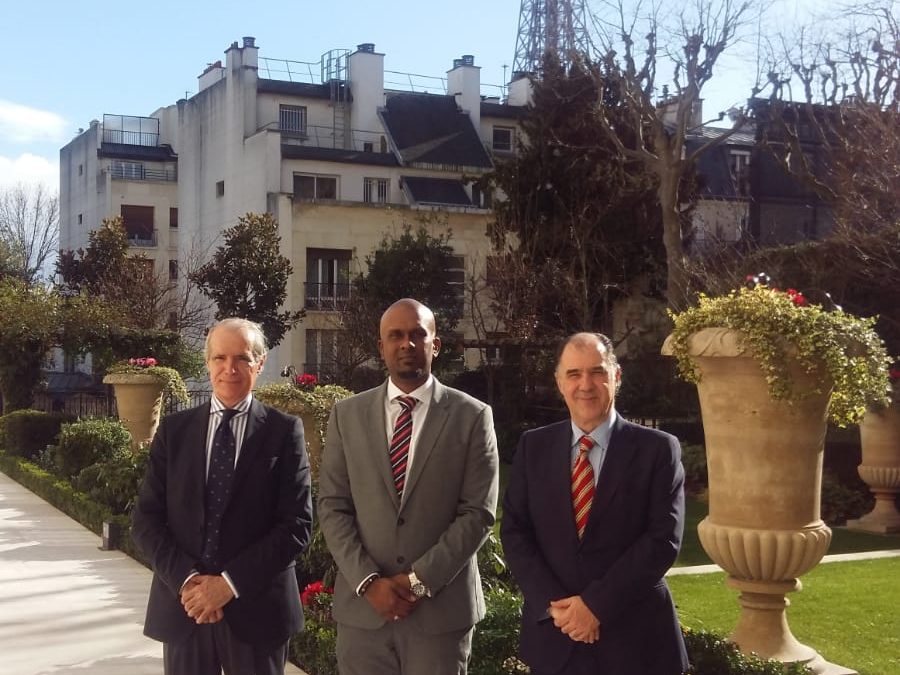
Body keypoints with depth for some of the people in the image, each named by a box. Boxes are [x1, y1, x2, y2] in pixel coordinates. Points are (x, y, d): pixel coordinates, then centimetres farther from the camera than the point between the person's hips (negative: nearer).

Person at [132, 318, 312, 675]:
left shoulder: (284, 431, -2)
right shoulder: (174, 429, 5)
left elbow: (297, 523, -8)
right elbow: (147, 519, 2)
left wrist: (231, 582, -14)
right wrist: (185, 579, -12)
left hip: (255, 608, -2)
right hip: (183, 605, 2)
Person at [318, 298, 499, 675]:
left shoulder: (472, 416, 0)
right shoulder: (347, 415, 7)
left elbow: (478, 513, -4)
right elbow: (332, 507, 3)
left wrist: (421, 580, -11)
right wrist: (368, 581, -8)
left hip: (442, 608, -1)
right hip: (362, 606, 2)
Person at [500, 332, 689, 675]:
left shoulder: (658, 448, -4)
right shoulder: (533, 446, 4)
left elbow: (664, 539, -11)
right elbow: (514, 531, 1)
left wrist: (596, 604, -16)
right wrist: (554, 604, -12)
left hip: (634, 637, -2)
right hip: (553, 634, 2)